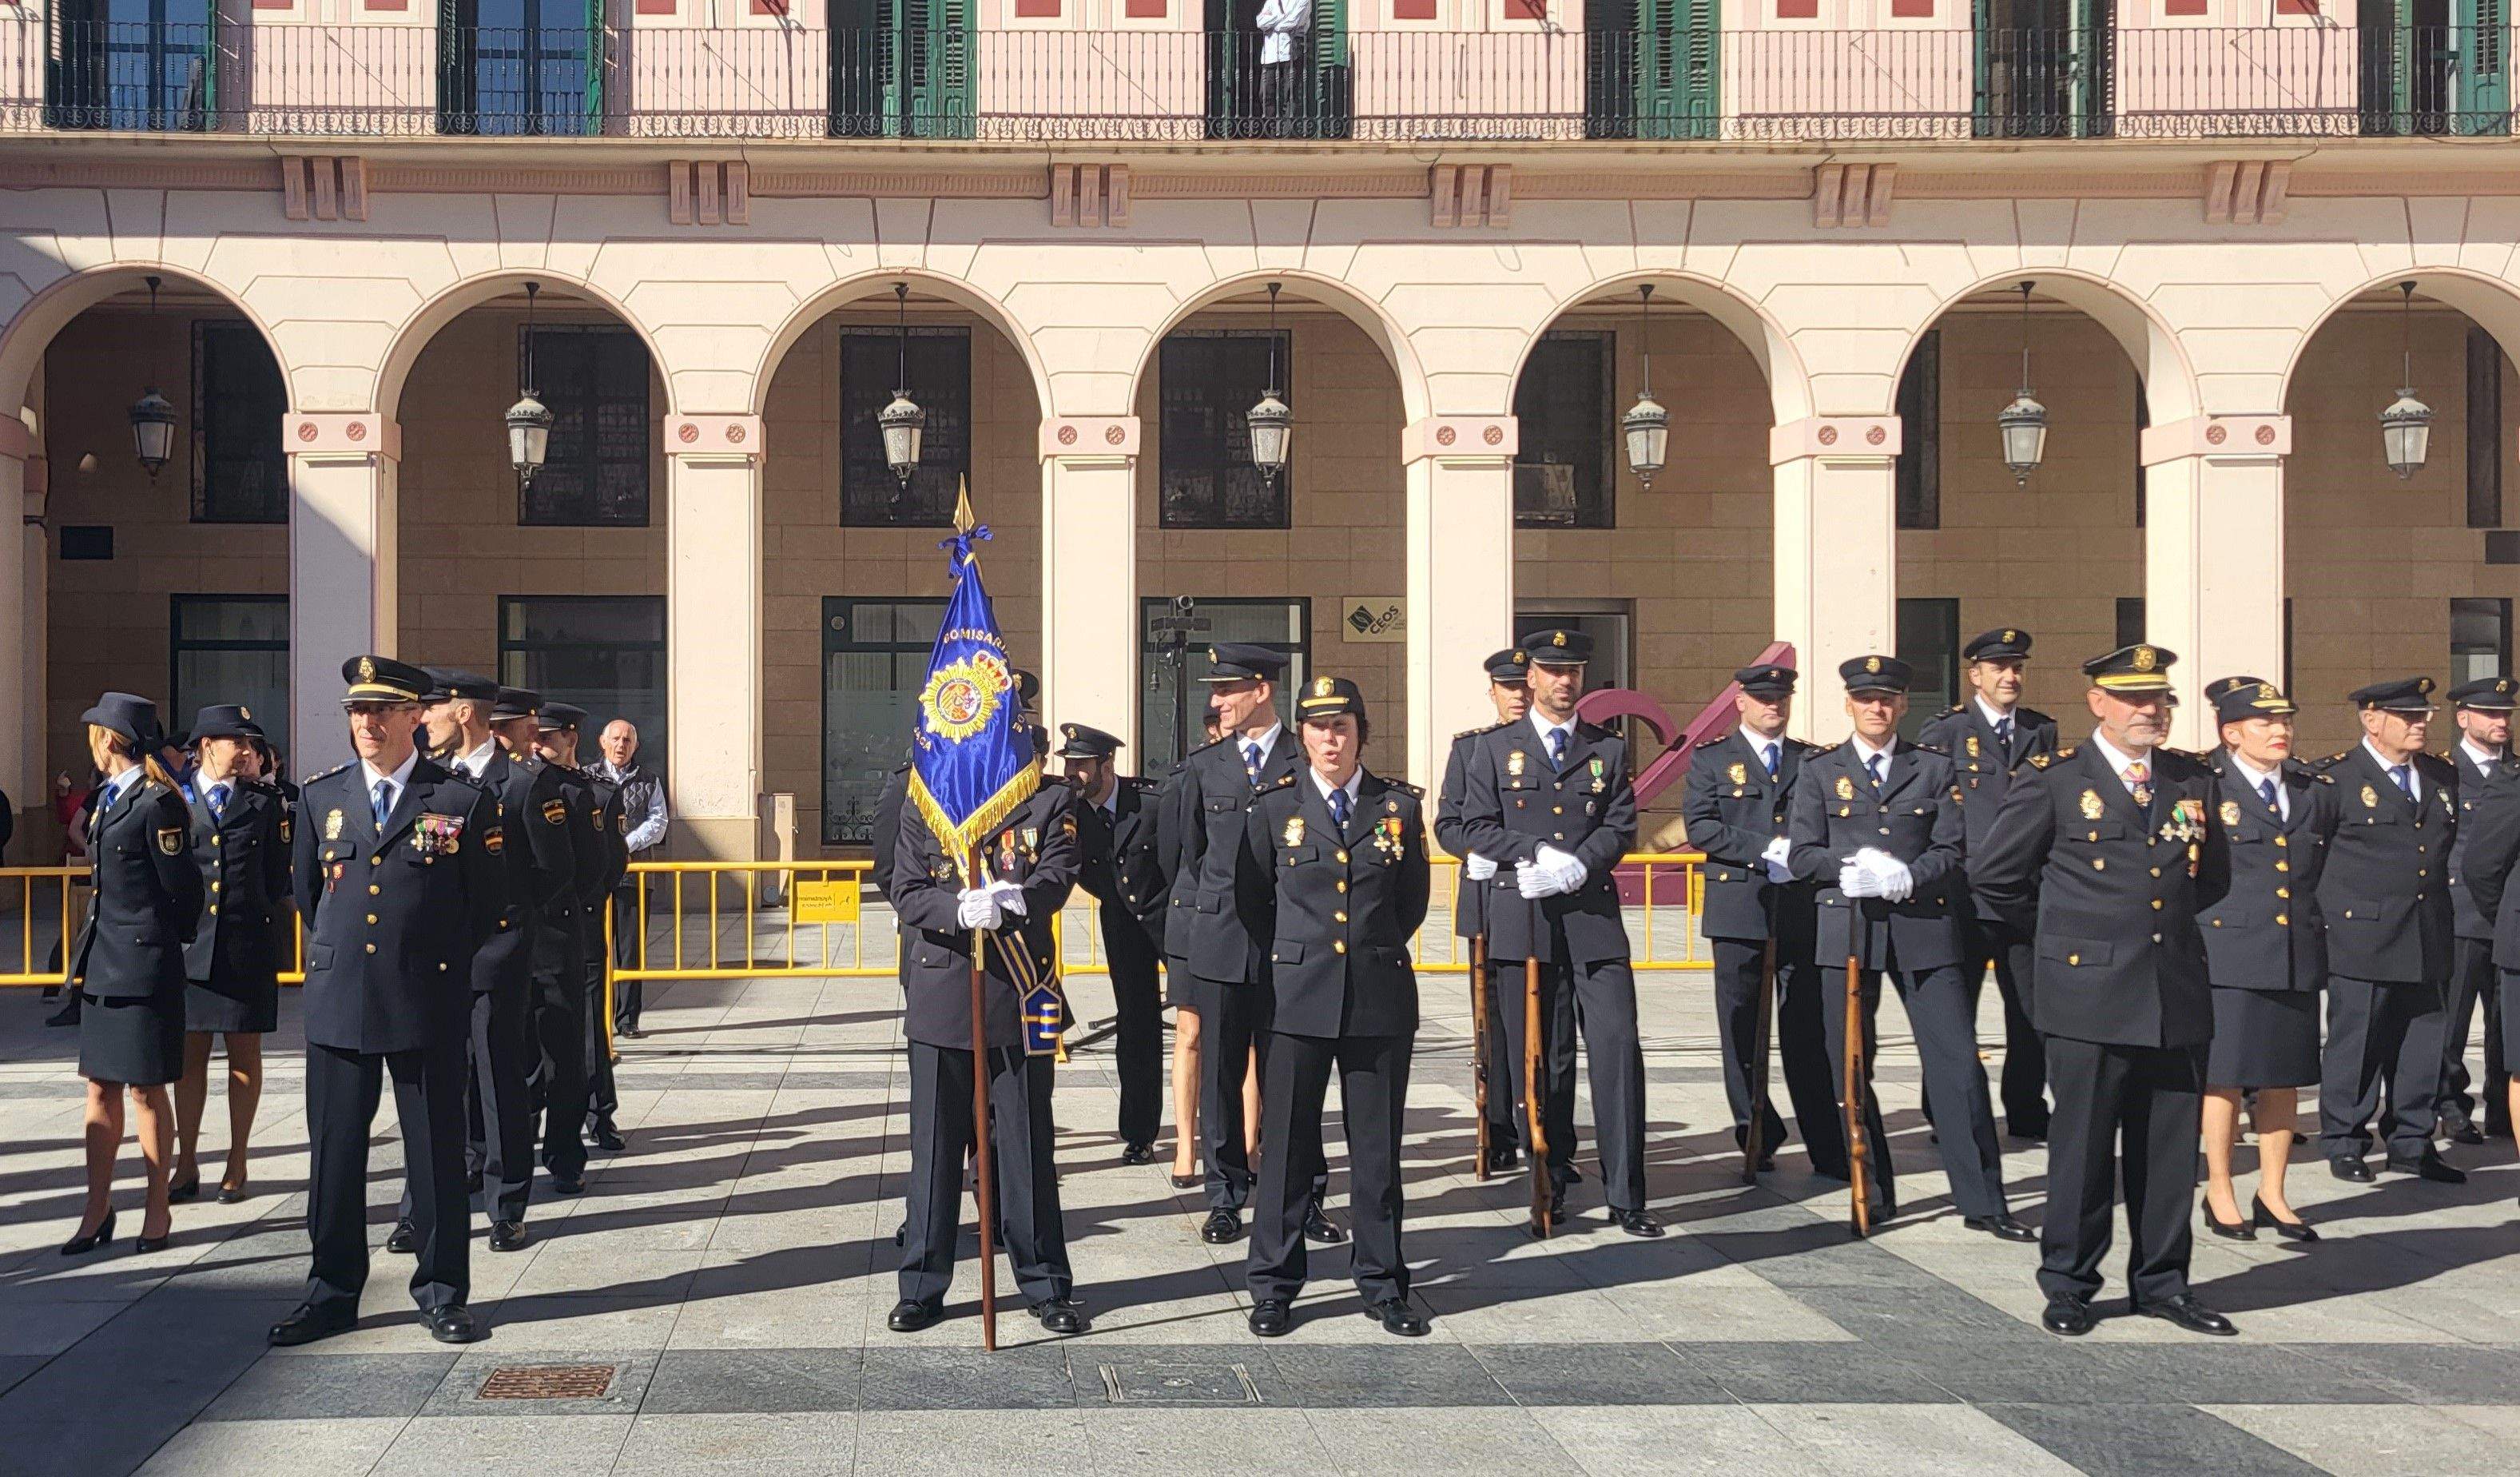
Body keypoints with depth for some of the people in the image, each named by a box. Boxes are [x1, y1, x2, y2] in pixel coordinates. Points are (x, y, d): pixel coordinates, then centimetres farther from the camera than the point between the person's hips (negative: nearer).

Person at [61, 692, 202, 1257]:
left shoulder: (157, 802, -14)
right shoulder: (108, 798, 13)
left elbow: (182, 889, -11)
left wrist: (163, 945, 0)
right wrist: (90, 954, 14)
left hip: (144, 965, -8)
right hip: (101, 961, 8)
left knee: (145, 1088, 0)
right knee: (101, 1088, 10)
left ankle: (158, 1208, 11)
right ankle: (98, 1208, 17)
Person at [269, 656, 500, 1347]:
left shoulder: (464, 801, -2)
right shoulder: (319, 797, 8)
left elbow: (486, 907, 5)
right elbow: (307, 895, 19)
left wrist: (444, 971, 8)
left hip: (427, 1006, -3)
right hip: (337, 1000, 3)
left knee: (436, 1151, 5)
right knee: (334, 1152, 8)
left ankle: (442, 1291, 16)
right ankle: (332, 1292, 20)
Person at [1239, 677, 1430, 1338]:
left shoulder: (1399, 806, 5)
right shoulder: (1273, 808, 2)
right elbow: (1252, 902, 12)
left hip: (1381, 997, 1)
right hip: (1298, 997, -1)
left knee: (1377, 1146, 7)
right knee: (1286, 1142, 3)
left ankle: (1383, 1284, 18)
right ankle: (1274, 1286, 13)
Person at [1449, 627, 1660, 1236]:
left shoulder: (1608, 749, 13)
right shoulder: (1494, 747, 9)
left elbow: (1621, 826, 5)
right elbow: (1476, 826, 2)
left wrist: (1577, 864, -13)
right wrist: (1536, 856, -13)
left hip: (1593, 915, 1)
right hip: (1522, 917, -1)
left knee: (1618, 1047, -7)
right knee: (1541, 1058, 4)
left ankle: (1626, 1196, -2)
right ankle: (1552, 1181, 17)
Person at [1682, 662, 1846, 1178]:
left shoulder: (1815, 760, 15)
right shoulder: (1710, 759, 7)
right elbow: (1700, 827, -5)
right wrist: (1767, 850, -13)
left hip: (1804, 908, 2)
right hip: (1739, 909, -1)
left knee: (1812, 1033, 0)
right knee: (1742, 1032, 4)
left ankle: (1830, 1149, 3)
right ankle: (1757, 1140, 14)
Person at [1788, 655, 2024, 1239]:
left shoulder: (1936, 769, 10)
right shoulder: (1819, 772, 9)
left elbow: (1952, 851, 3)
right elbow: (1803, 855, 2)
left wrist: (1906, 878, -15)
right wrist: (1853, 867, -15)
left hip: (1924, 928, 0)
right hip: (1847, 931, 1)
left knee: (1958, 1064, -4)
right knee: (1851, 1068, 5)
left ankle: (1983, 1202, 2)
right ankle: (1874, 1194, 18)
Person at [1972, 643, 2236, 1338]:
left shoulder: (2193, 781, 11)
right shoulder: (2054, 780, -3)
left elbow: (2214, 876, 25)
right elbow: (1992, 871, 0)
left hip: (2178, 994, 4)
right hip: (2090, 994, -4)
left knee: (2171, 1146, 10)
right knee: (2083, 1145, 2)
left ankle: (2161, 1282, 23)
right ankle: (2068, 1286, 14)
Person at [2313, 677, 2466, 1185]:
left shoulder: (2444, 777, 14)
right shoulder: (2336, 777, -5)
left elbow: (2452, 850, 22)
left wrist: (2448, 922, 15)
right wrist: (2330, 913, -5)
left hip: (2429, 942, 6)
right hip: (2362, 938, -6)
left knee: (2423, 1045, 9)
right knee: (2357, 1043, 0)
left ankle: (2411, 1145, 20)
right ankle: (2344, 1144, 11)